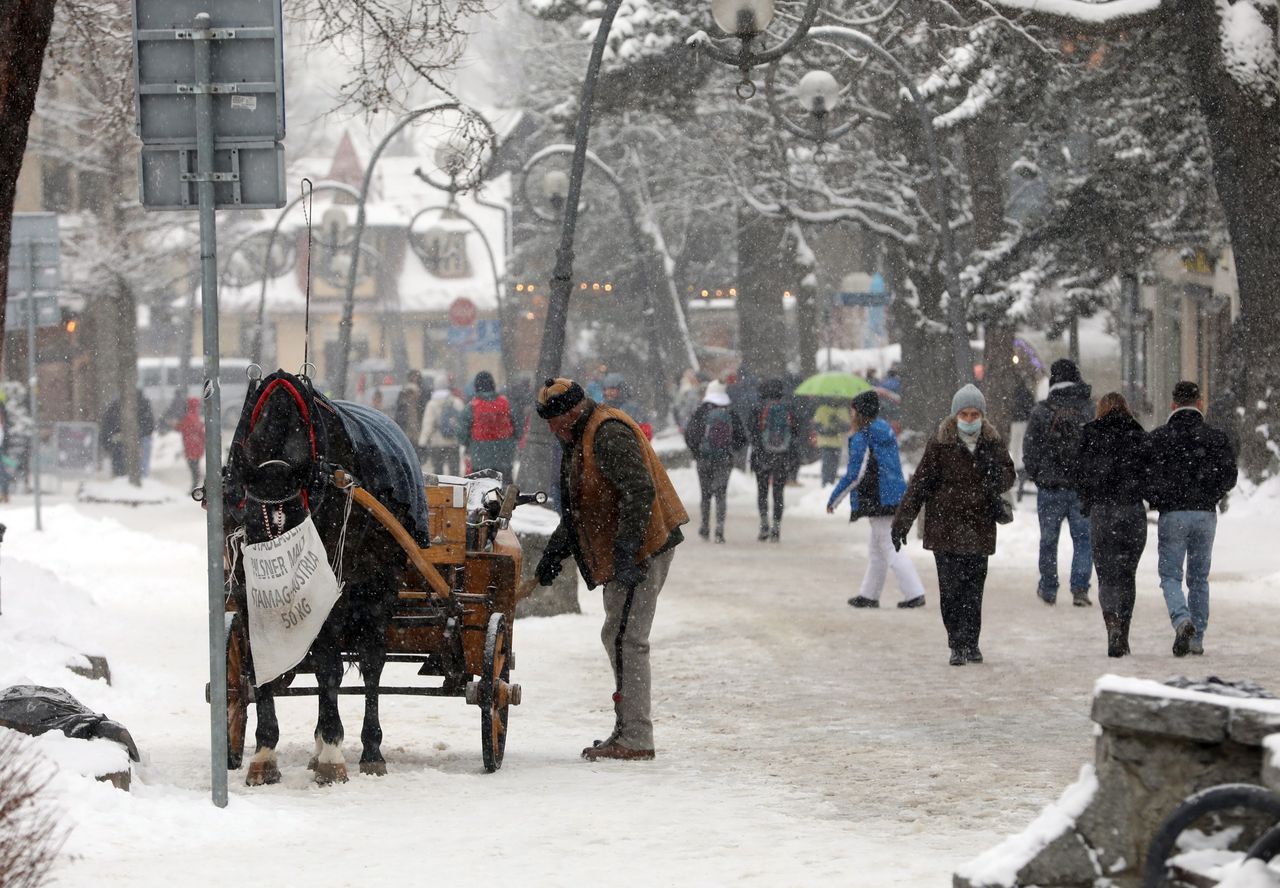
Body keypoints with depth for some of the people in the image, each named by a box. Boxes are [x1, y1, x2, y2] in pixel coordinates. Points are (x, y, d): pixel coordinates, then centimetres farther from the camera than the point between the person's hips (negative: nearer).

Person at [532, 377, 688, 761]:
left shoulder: (609, 434, -16)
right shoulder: (580, 439, 19)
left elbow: (640, 491, -26)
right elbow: (576, 510, 28)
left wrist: (626, 552, -29)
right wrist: (554, 553, 23)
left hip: (643, 551, -11)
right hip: (620, 556, 11)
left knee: (624, 639, -13)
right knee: (619, 638, 15)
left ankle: (635, 737, -13)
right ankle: (629, 730, 22)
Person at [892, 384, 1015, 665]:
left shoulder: (993, 443, 5)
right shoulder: (941, 442, -3)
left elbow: (1007, 481, 5)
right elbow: (921, 482, -2)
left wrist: (993, 466, -18)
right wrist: (902, 520, -3)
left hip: (979, 527, 2)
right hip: (945, 524, -2)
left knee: (974, 588, 5)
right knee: (951, 588, -6)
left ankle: (971, 641, 17)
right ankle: (958, 644, -1)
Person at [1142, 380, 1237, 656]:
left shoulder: (1157, 437, -2)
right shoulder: (1216, 437, 2)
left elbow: (1146, 478, -6)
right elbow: (1229, 477, 2)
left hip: (1172, 515, -2)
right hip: (1205, 515, 2)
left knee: (1170, 575, 3)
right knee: (1199, 577, 12)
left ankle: (1182, 619, -24)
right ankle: (1197, 638, 12)